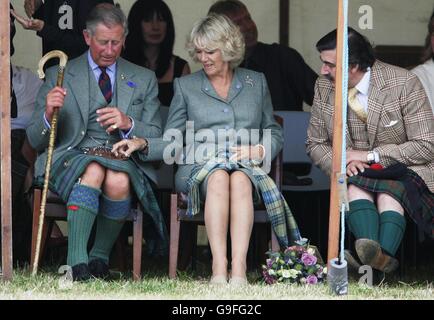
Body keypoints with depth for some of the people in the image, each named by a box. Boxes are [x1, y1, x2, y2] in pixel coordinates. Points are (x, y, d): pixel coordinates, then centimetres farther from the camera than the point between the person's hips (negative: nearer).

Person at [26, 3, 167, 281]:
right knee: (93, 170, -37)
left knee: (118, 180, -36)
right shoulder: (59, 76, 13)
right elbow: (37, 141, 8)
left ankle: (100, 256, -15)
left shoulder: (144, 79, 17)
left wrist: (128, 124, -11)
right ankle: (76, 261, -40)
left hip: (124, 160, 1)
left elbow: (155, 139, 10)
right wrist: (48, 114, -15)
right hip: (72, 157, -1)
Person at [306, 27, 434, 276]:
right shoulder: (324, 87, 1)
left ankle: (384, 255, -61)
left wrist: (369, 156, -16)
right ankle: (370, 253, -57)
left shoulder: (404, 84, -13)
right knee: (356, 186, -33)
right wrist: (342, 162, -13)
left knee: (388, 190, -36)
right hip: (355, 172, 3)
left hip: (405, 172, -3)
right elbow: (316, 144, 10)